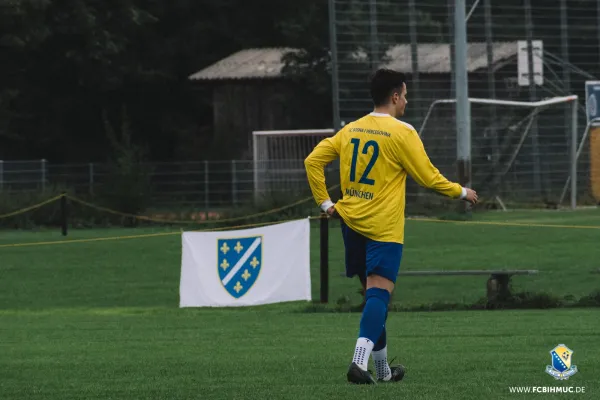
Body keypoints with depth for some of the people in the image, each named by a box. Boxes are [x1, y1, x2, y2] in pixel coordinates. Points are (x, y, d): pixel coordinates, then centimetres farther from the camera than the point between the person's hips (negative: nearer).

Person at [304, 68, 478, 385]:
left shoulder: (351, 130, 9)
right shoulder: (401, 133, -9)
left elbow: (313, 161, 8)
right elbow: (428, 177, -4)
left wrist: (325, 202, 11)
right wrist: (461, 192, 11)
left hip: (351, 221, 7)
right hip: (384, 227, -6)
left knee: (376, 292, 16)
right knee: (379, 292, -11)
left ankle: (382, 369, 21)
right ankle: (360, 362, -28)